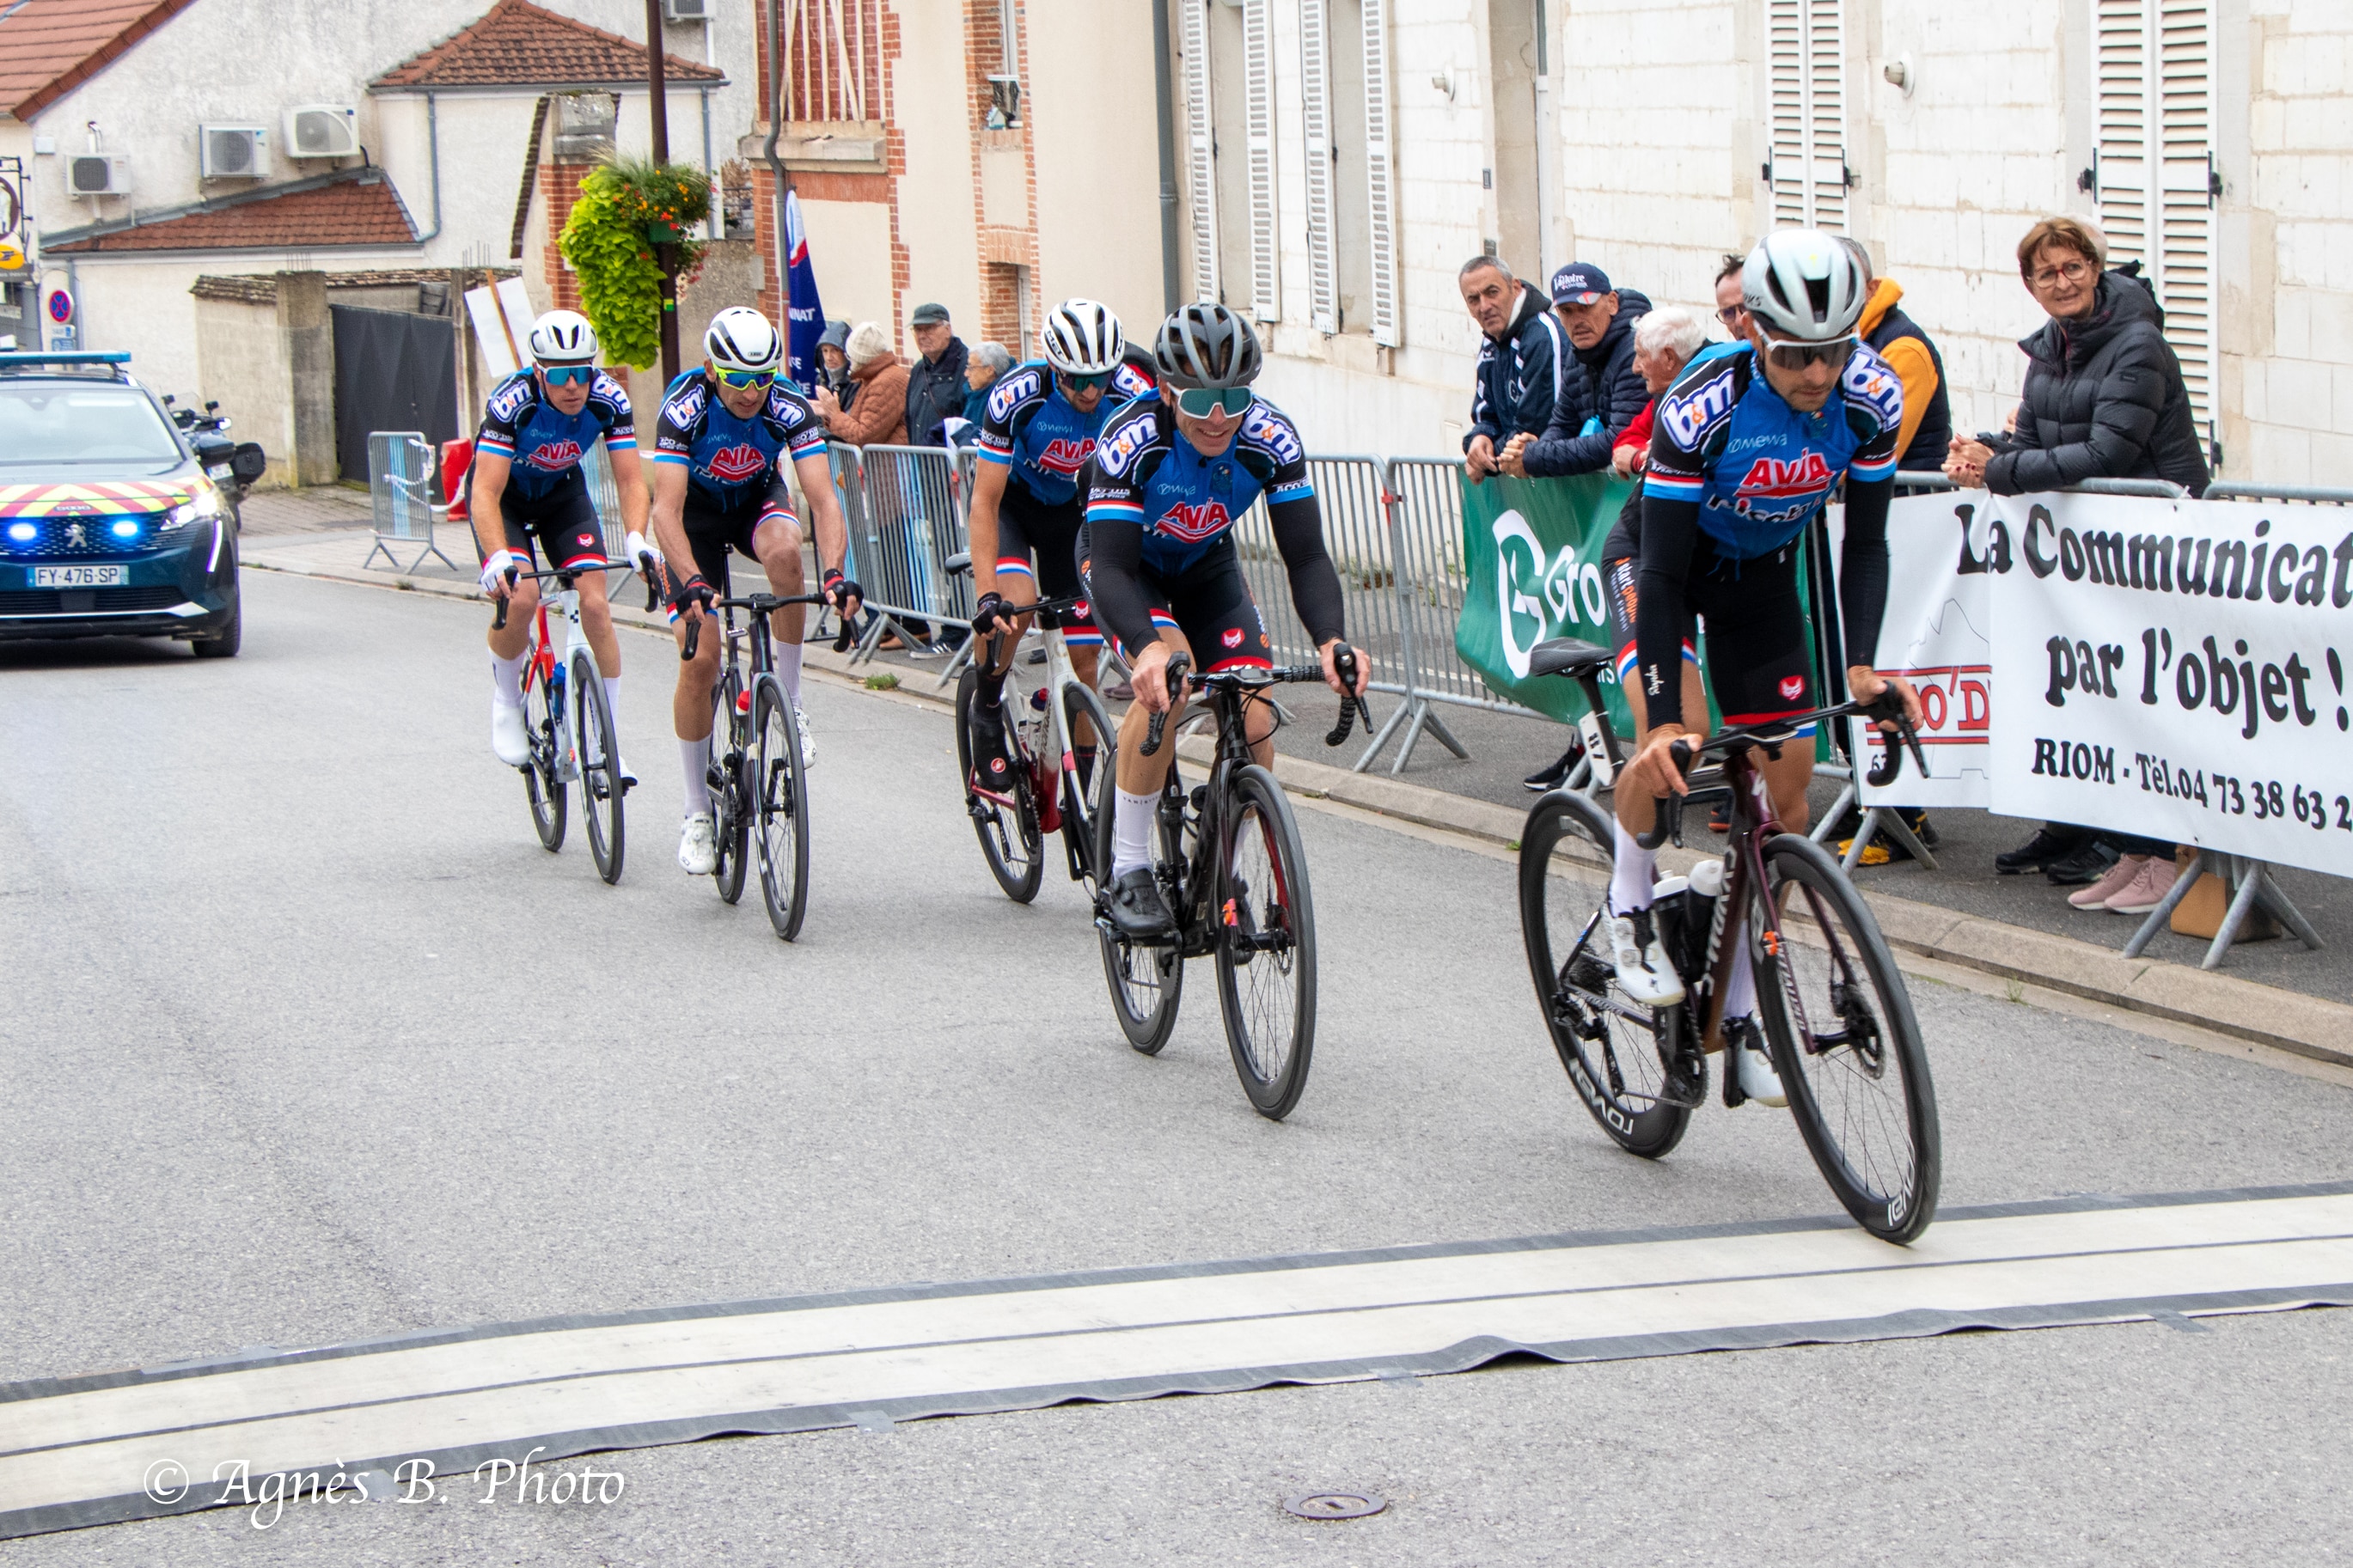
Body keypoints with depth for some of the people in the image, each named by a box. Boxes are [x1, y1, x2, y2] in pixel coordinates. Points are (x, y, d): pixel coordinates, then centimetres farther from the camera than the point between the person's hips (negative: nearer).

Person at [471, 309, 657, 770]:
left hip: (563, 491, 3)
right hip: (504, 494, -3)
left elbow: (630, 479, -24)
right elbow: (486, 492, -38)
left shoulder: (609, 400, -26)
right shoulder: (512, 401, -35)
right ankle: (506, 705, 1)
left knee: (595, 604, -14)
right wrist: (498, 558, -54)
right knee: (520, 597, -26)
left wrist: (636, 540, -43)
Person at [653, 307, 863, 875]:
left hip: (758, 499, 1)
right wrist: (692, 582, -54)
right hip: (697, 510, -1)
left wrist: (836, 573, -52)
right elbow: (667, 508, -39)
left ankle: (788, 702, -19)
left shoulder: (789, 408, -28)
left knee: (784, 551, -36)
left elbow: (823, 498, -35)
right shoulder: (685, 408, -31)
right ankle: (697, 812, 2)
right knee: (699, 660, -12)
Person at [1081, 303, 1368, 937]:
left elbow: (1306, 556, -26)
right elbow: (1111, 568, -40)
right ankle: (1128, 869, -19)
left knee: (1255, 728, -14)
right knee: (1168, 682, -32)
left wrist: (1330, 639, -45)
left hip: (1206, 564, 3)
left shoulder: (1271, 439, -27)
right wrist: (1148, 648, -59)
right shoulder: (1132, 441, -35)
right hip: (1126, 562, -3)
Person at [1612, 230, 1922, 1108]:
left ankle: (1740, 1008, 10)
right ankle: (1629, 905, 0)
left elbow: (1865, 540, -13)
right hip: (1670, 558, -4)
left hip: (1763, 572, 4)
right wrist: (1665, 718, -38)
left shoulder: (1871, 397, -25)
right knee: (1667, 751, -29)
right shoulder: (1702, 409, -36)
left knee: (1788, 781, -1)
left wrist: (1862, 664, -25)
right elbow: (1664, 572, -32)